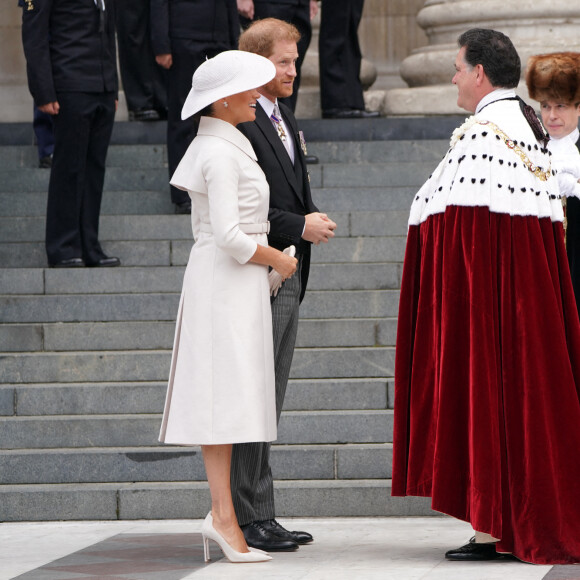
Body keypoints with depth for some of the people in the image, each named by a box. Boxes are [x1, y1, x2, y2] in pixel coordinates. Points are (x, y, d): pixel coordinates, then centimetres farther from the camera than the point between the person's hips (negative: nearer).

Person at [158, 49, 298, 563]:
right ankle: (224, 517, -11)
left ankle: (221, 511, 9)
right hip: (229, 284, -10)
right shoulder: (221, 154, -15)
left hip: (225, 284, 10)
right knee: (225, 393, -10)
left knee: (229, 398, 8)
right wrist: (279, 260, -8)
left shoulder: (216, 147, 16)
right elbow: (230, 236, -22)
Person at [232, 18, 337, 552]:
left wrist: (313, 220, 6)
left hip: (288, 279, 10)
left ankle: (262, 517, 15)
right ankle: (247, 519, -2)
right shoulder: (237, 123, -13)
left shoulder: (286, 121, 18)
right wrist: (298, 227, -18)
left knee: (269, 402, 11)